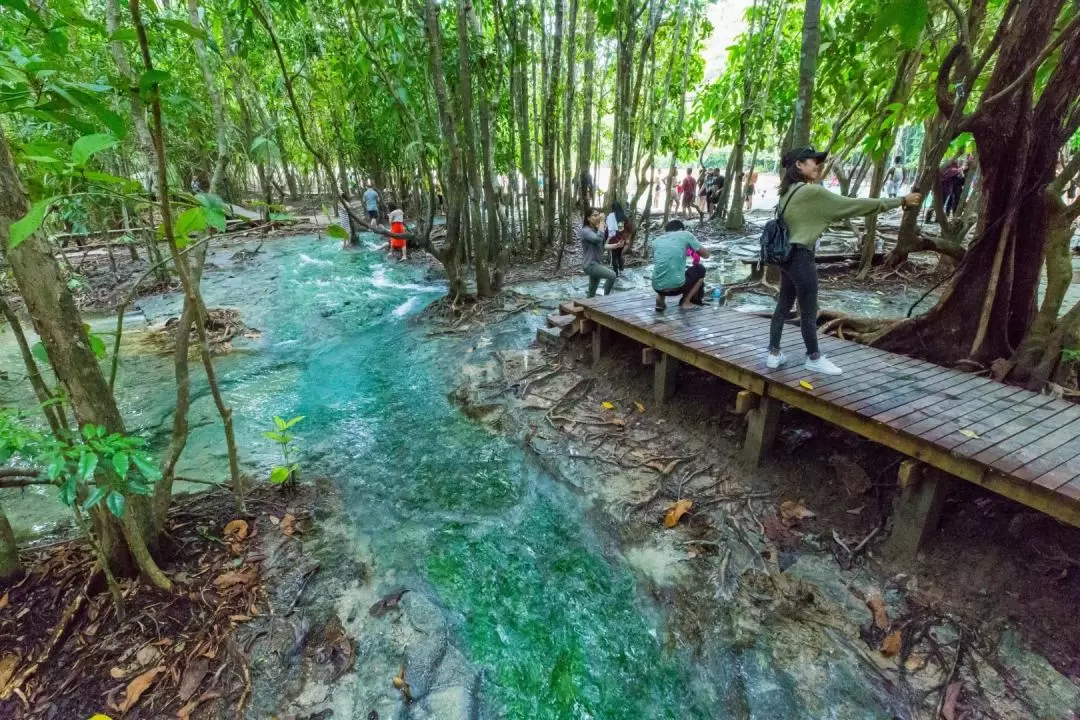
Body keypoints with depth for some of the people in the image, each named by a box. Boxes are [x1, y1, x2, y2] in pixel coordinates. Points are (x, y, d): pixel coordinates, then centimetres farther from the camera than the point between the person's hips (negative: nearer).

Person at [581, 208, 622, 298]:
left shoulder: (596, 230, 14)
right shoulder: (585, 231, -15)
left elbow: (602, 245, 18)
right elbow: (599, 239, -32)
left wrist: (615, 245, 6)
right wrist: (602, 222, -26)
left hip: (597, 263, 9)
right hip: (590, 265, -9)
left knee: (591, 293, 14)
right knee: (612, 275, -23)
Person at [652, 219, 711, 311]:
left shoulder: (657, 241, 16)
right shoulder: (685, 234, 8)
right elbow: (706, 254, 13)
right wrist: (707, 249, 38)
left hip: (658, 288, 4)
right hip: (677, 286, -4)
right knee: (700, 269, 26)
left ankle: (660, 301, 17)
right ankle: (685, 302, 15)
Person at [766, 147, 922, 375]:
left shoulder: (789, 191, 10)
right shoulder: (811, 191, -15)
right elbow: (854, 205, -11)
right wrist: (901, 201, -5)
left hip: (787, 255, 9)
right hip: (801, 257, -9)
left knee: (783, 306, 14)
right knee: (809, 311, 4)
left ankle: (774, 354, 19)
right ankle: (814, 358, 19)